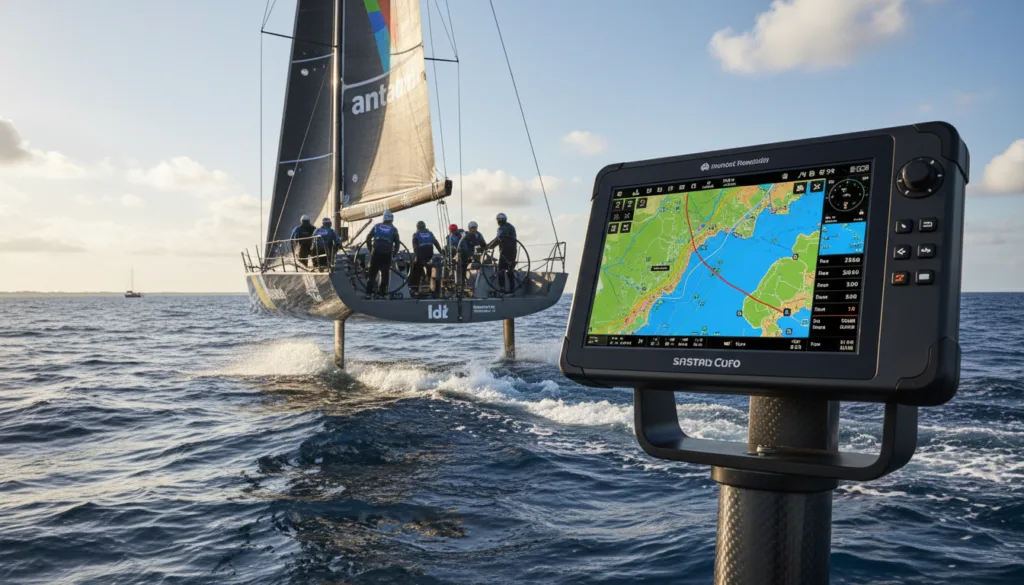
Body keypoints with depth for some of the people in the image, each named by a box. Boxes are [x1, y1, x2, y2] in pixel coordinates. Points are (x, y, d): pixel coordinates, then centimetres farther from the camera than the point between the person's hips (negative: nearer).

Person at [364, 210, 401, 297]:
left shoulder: (377, 226, 10)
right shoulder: (393, 229, 6)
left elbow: (368, 238, 7)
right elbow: (397, 243, 2)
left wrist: (370, 249, 15)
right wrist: (394, 253, 12)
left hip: (376, 252, 1)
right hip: (387, 254, -1)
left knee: (373, 271, 9)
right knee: (385, 272, 7)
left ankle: (369, 289, 6)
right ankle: (382, 290, 5)